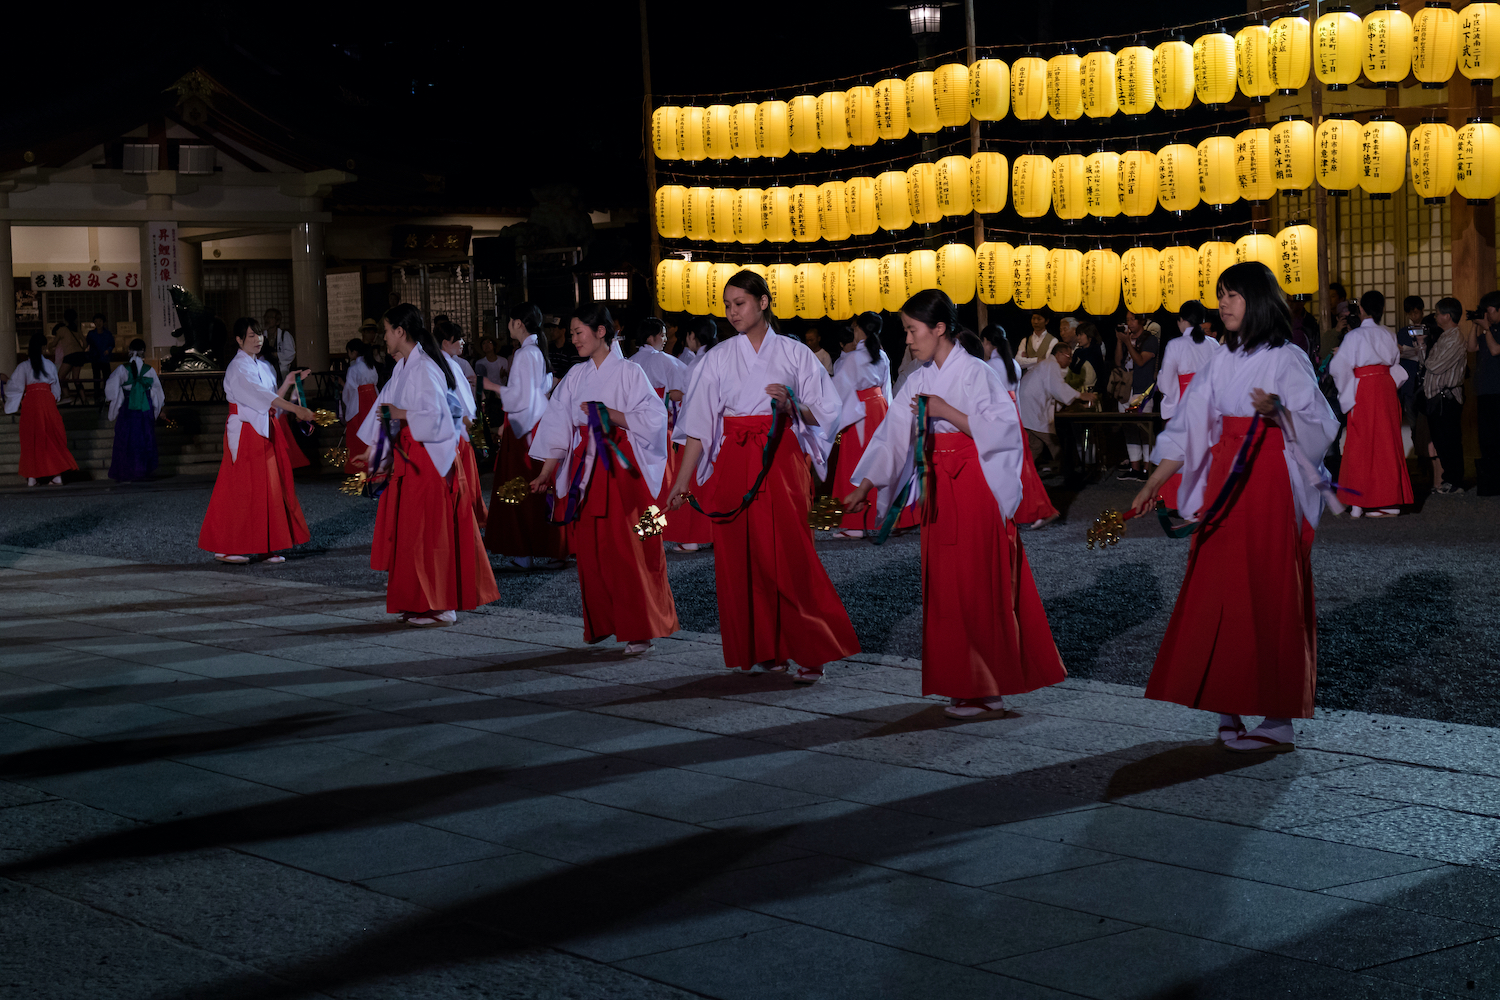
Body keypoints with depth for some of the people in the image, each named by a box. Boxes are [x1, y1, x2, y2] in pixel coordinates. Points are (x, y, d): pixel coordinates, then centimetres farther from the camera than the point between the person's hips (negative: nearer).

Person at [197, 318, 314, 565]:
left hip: (264, 431, 8)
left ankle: (266, 546, 9)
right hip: (245, 432, -8)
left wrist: (287, 382, 1)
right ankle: (224, 547, 3)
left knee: (270, 488, 5)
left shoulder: (263, 366, 15)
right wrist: (296, 410, -30)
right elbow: (262, 396, -24)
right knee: (243, 489, -5)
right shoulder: (238, 368, -12)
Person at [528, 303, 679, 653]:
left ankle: (639, 629, 0)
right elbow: (559, 427, 10)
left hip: (622, 470, -5)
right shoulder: (576, 377, 10)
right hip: (586, 470, 5)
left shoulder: (629, 372, -5)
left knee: (628, 551, -5)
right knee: (591, 550, 6)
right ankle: (601, 623, 18)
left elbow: (651, 418, -11)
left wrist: (606, 413, -17)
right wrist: (546, 474, 6)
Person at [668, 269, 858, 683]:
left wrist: (791, 405, -16)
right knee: (740, 556, 1)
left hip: (781, 460, -2)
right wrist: (682, 479, -1)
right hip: (734, 464, 2)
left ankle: (810, 652, -2)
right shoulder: (718, 358, 7)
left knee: (788, 555, -8)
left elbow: (820, 414, 5)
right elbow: (699, 424, 5)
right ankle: (761, 649, 11)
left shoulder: (793, 353, 3)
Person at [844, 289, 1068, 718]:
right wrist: (863, 486, 7)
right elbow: (893, 436, 11)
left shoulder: (976, 373, -8)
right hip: (939, 488, 7)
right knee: (945, 587, 6)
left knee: (978, 587, -4)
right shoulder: (919, 382, 11)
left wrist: (948, 412, -18)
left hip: (976, 486, -7)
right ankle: (967, 685, 13)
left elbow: (1001, 429, -14)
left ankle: (987, 687, 3)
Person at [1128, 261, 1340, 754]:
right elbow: (1187, 429, 13)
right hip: (1224, 487, 6)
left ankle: (1278, 718, 0)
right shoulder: (1223, 361, 13)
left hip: (1270, 487, -6)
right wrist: (1151, 487, 9)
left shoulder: (1287, 360, -5)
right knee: (1217, 594, 2)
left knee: (1268, 597, -5)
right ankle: (1229, 708, 8)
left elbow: (1319, 428, -10)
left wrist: (1277, 412, -28)